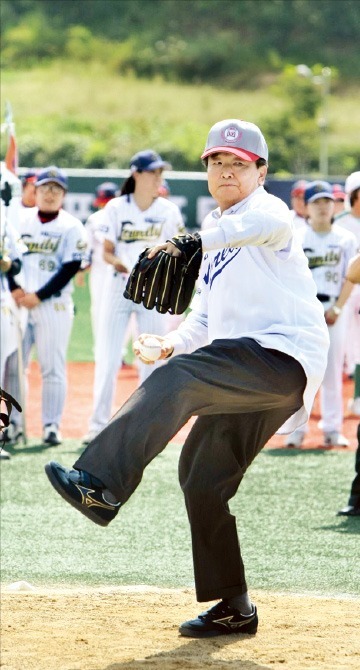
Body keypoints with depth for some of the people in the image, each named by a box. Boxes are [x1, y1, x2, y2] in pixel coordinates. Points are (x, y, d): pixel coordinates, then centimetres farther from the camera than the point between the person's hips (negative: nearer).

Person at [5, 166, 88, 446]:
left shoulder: (72, 227, 2)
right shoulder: (20, 221, 12)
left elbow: (70, 268, -6)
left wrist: (38, 296, -12)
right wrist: (14, 288, -8)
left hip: (53, 305, -3)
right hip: (18, 304, 3)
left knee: (53, 367, -4)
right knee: (12, 364, 1)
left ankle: (52, 426, 0)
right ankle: (13, 423, 8)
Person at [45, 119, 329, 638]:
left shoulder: (265, 208, -2)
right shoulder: (217, 238, 26)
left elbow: (267, 223, -29)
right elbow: (206, 313, 30)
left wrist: (194, 241, -47)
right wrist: (179, 341, 7)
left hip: (285, 356, -10)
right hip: (251, 378, 10)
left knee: (176, 381, -30)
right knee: (201, 478, 6)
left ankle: (100, 482, -46)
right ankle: (233, 608, 13)